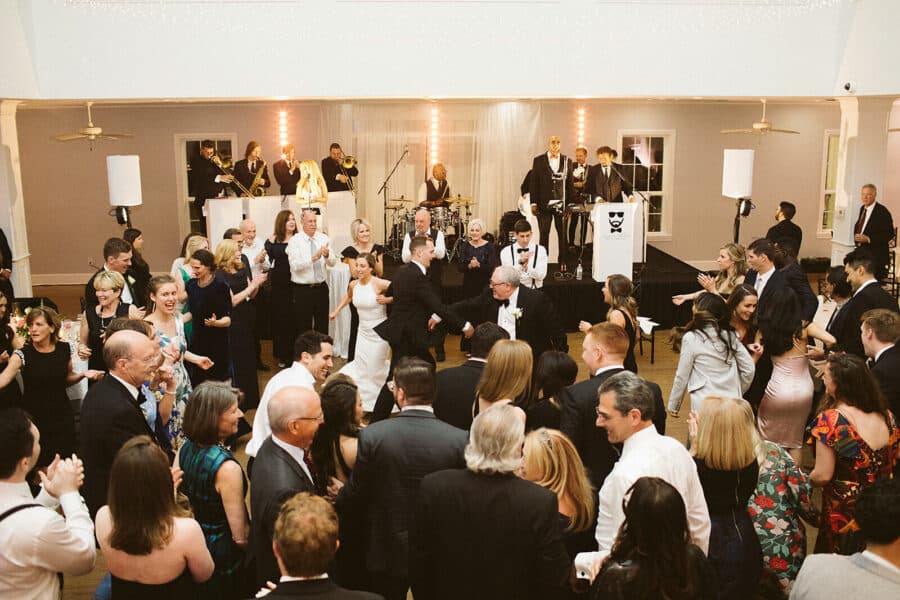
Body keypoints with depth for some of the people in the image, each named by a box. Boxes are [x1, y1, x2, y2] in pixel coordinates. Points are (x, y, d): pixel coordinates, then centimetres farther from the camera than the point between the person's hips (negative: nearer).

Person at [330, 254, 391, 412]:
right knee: (361, 364, 6)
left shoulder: (379, 284, -21)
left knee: (376, 367, 3)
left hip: (379, 331, -5)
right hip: (363, 330, 5)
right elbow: (349, 296, 24)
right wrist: (336, 310, 25)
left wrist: (388, 300, -29)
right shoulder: (353, 284, 0)